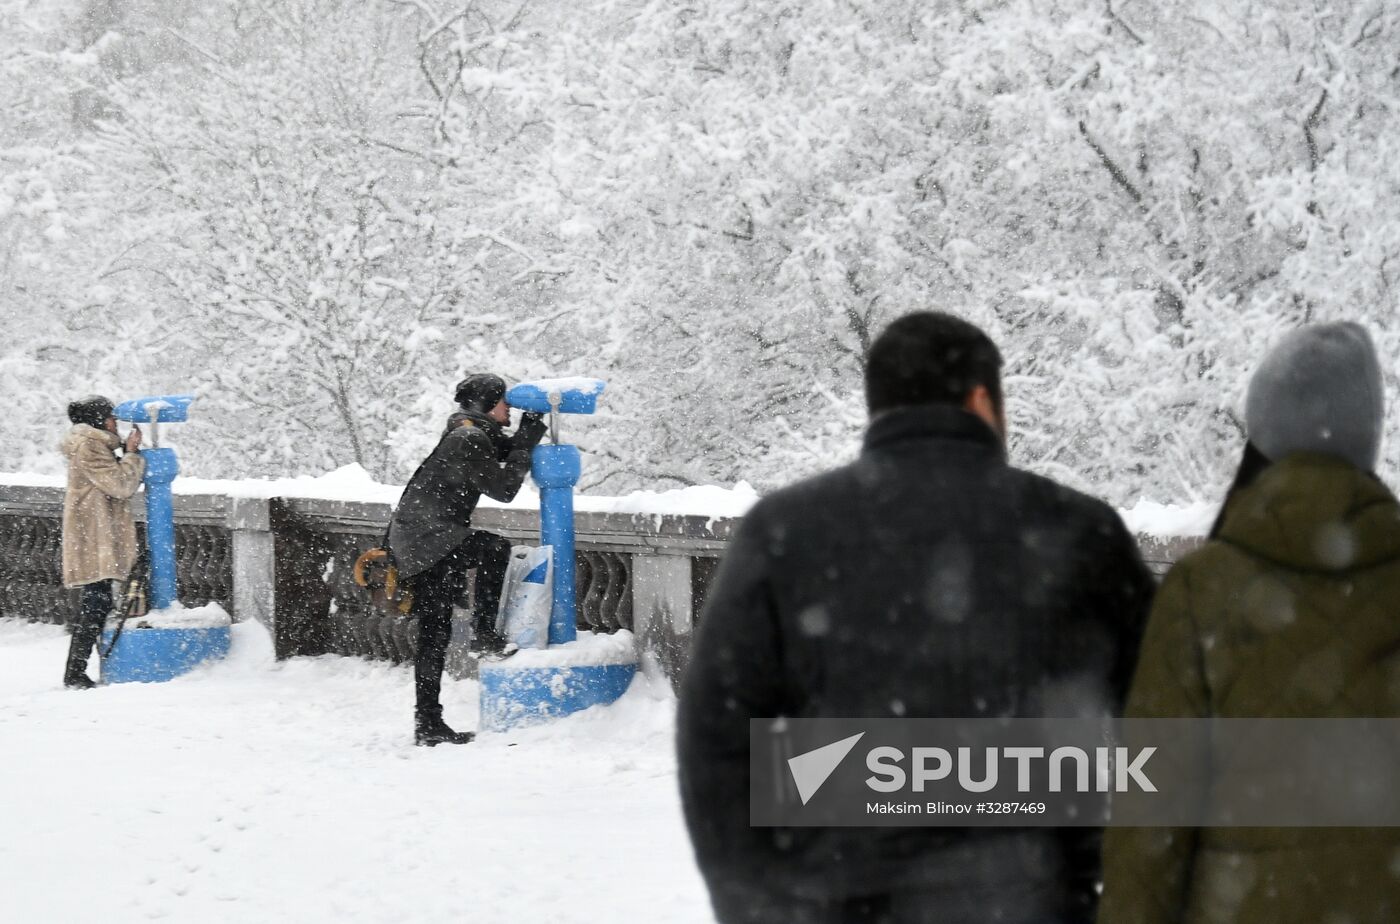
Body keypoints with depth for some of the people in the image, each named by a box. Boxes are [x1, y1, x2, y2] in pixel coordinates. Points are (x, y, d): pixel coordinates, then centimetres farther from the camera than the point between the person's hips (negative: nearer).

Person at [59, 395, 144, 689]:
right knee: (96, 605, -12)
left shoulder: (96, 445, 20)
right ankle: (74, 674, -12)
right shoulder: (88, 446, -13)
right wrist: (131, 454, -6)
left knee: (97, 604, 11)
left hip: (99, 540, 11)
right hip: (94, 541, -11)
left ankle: (75, 672, 13)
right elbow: (121, 485, -17)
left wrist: (130, 453, 10)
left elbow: (121, 484, 21)